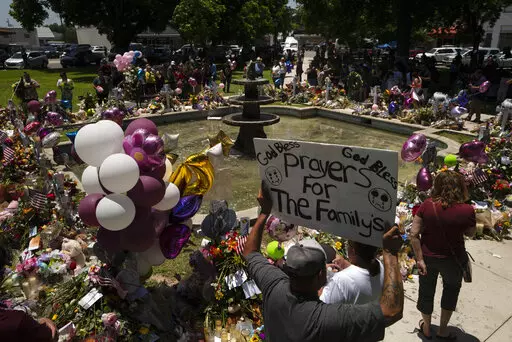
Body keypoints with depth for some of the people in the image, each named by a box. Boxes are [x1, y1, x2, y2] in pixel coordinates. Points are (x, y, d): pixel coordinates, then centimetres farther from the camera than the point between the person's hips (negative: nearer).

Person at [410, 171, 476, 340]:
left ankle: (426, 328, 44)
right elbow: (470, 233, -1)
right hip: (452, 260, -1)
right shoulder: (467, 210, -20)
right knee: (451, 289, 28)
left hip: (428, 257, 1)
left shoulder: (427, 205, -18)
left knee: (426, 291, 22)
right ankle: (443, 330, 39)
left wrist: (420, 259, -10)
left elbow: (414, 234, -17)